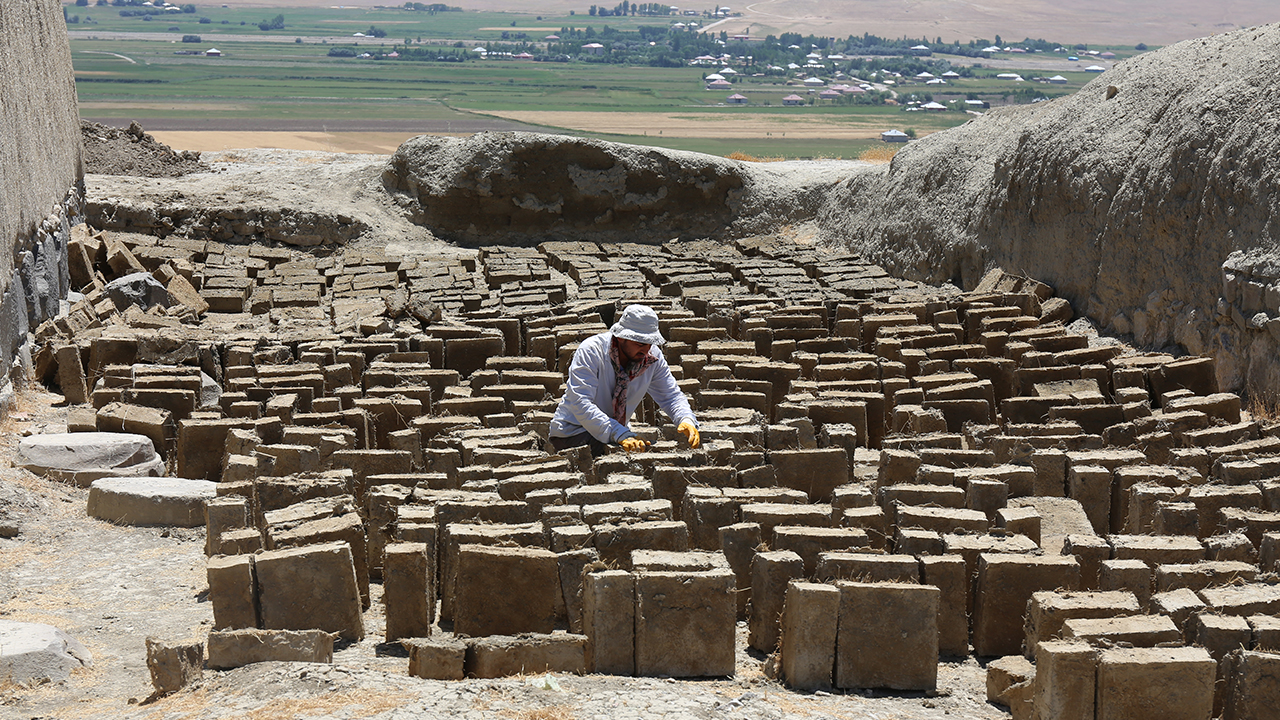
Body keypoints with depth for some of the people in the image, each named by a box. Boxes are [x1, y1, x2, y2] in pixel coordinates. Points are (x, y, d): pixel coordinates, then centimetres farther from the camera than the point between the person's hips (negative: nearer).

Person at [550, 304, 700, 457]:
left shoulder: (652, 357, -7)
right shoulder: (590, 351, -23)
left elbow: (670, 395, 2)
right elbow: (580, 404, -32)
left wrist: (686, 420, -22)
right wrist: (620, 435, -44)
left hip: (618, 431, 6)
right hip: (573, 431, -5)